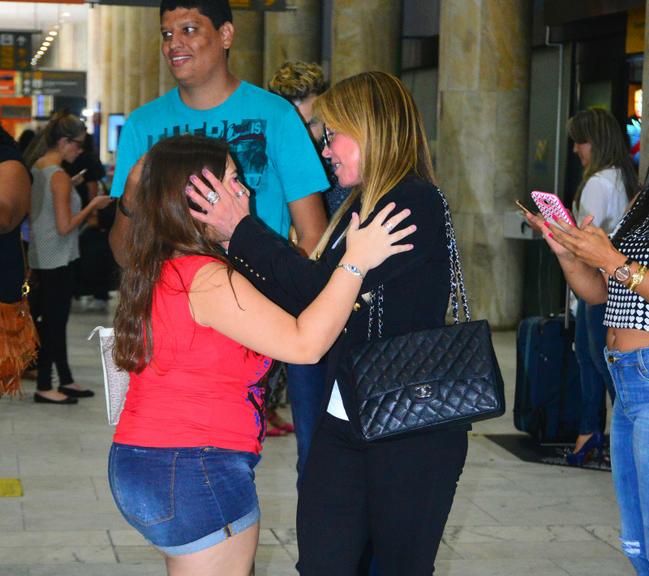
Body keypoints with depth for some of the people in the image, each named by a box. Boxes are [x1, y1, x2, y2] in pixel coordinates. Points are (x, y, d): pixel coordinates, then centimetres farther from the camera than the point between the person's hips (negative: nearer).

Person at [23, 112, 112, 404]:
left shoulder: (36, 168, 7)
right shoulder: (59, 176, -19)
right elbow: (65, 227, -22)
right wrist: (92, 206, -12)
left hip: (41, 257, 9)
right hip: (57, 260, -9)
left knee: (54, 320, 15)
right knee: (53, 322, -1)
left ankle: (65, 380, 24)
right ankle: (44, 388, 5)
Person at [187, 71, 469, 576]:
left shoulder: (417, 204, -15)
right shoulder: (359, 209, 14)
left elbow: (323, 288, -23)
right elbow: (308, 306, 10)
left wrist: (242, 231, -16)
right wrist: (237, 246, 5)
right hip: (345, 421, 8)